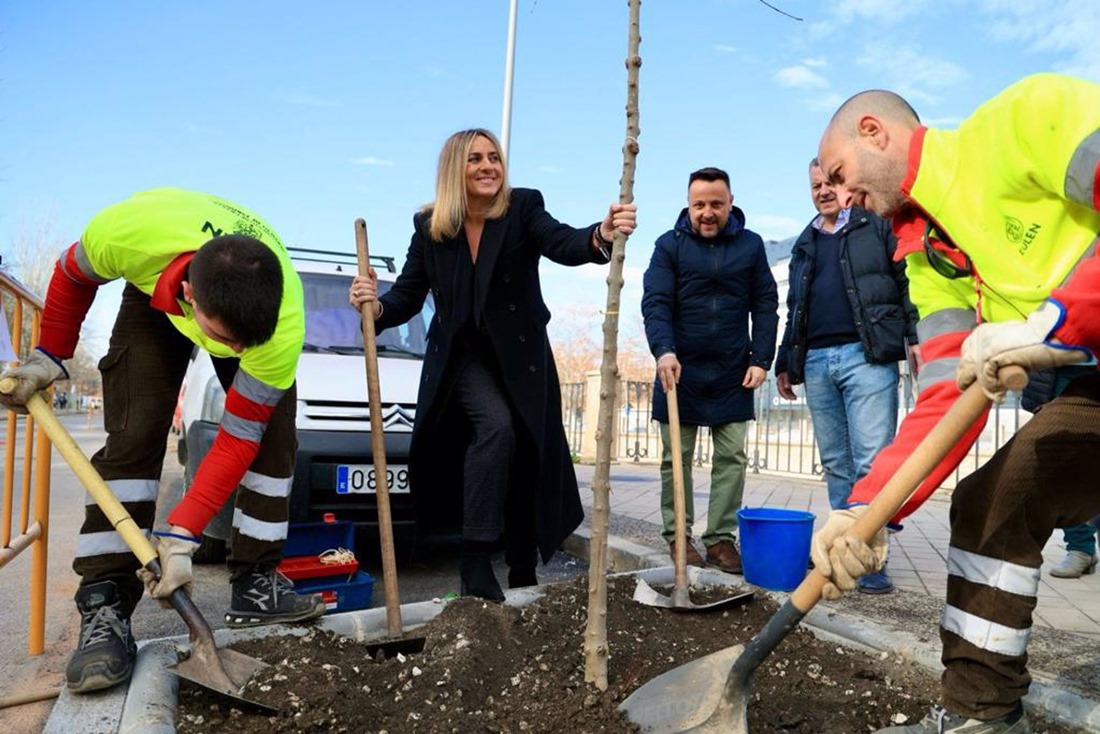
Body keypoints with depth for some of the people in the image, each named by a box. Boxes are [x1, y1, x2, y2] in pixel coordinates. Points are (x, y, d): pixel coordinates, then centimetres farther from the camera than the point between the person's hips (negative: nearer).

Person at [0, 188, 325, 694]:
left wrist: (181, 537, -34)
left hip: (254, 309, 1)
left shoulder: (283, 327, -44)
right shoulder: (125, 233, -43)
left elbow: (238, 439, -32)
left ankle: (256, 585, 1)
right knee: (133, 435, -16)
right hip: (152, 294, 0)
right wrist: (50, 357, -5)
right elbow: (73, 274, -15)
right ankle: (103, 608, -14)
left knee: (273, 434, -11)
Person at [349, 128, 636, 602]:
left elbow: (563, 245, -29)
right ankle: (476, 557, -20)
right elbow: (408, 296, -2)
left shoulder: (523, 209, -11)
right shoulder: (429, 227, -4)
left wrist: (601, 237, -52)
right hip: (462, 357, -1)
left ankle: (523, 576, 25)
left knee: (530, 459, 6)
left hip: (520, 356, 1)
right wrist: (376, 306, -25)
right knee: (496, 425, -29)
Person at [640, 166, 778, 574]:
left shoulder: (750, 245, 5)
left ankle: (721, 537, 14)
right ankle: (677, 536, 15)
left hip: (732, 374, 2)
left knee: (732, 457, 4)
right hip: (681, 371, -2)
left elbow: (765, 306, 7)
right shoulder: (669, 245, -1)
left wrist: (761, 360, -2)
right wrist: (664, 351, -25)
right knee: (677, 458, 5)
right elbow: (655, 303, -9)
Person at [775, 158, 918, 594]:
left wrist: (914, 338, -11)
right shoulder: (805, 244, 24)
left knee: (871, 461, -8)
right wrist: (785, 362, 21)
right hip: (816, 361, 6)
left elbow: (908, 281, 1)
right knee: (836, 463, 7)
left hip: (866, 355, -5)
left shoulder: (878, 226, 9)